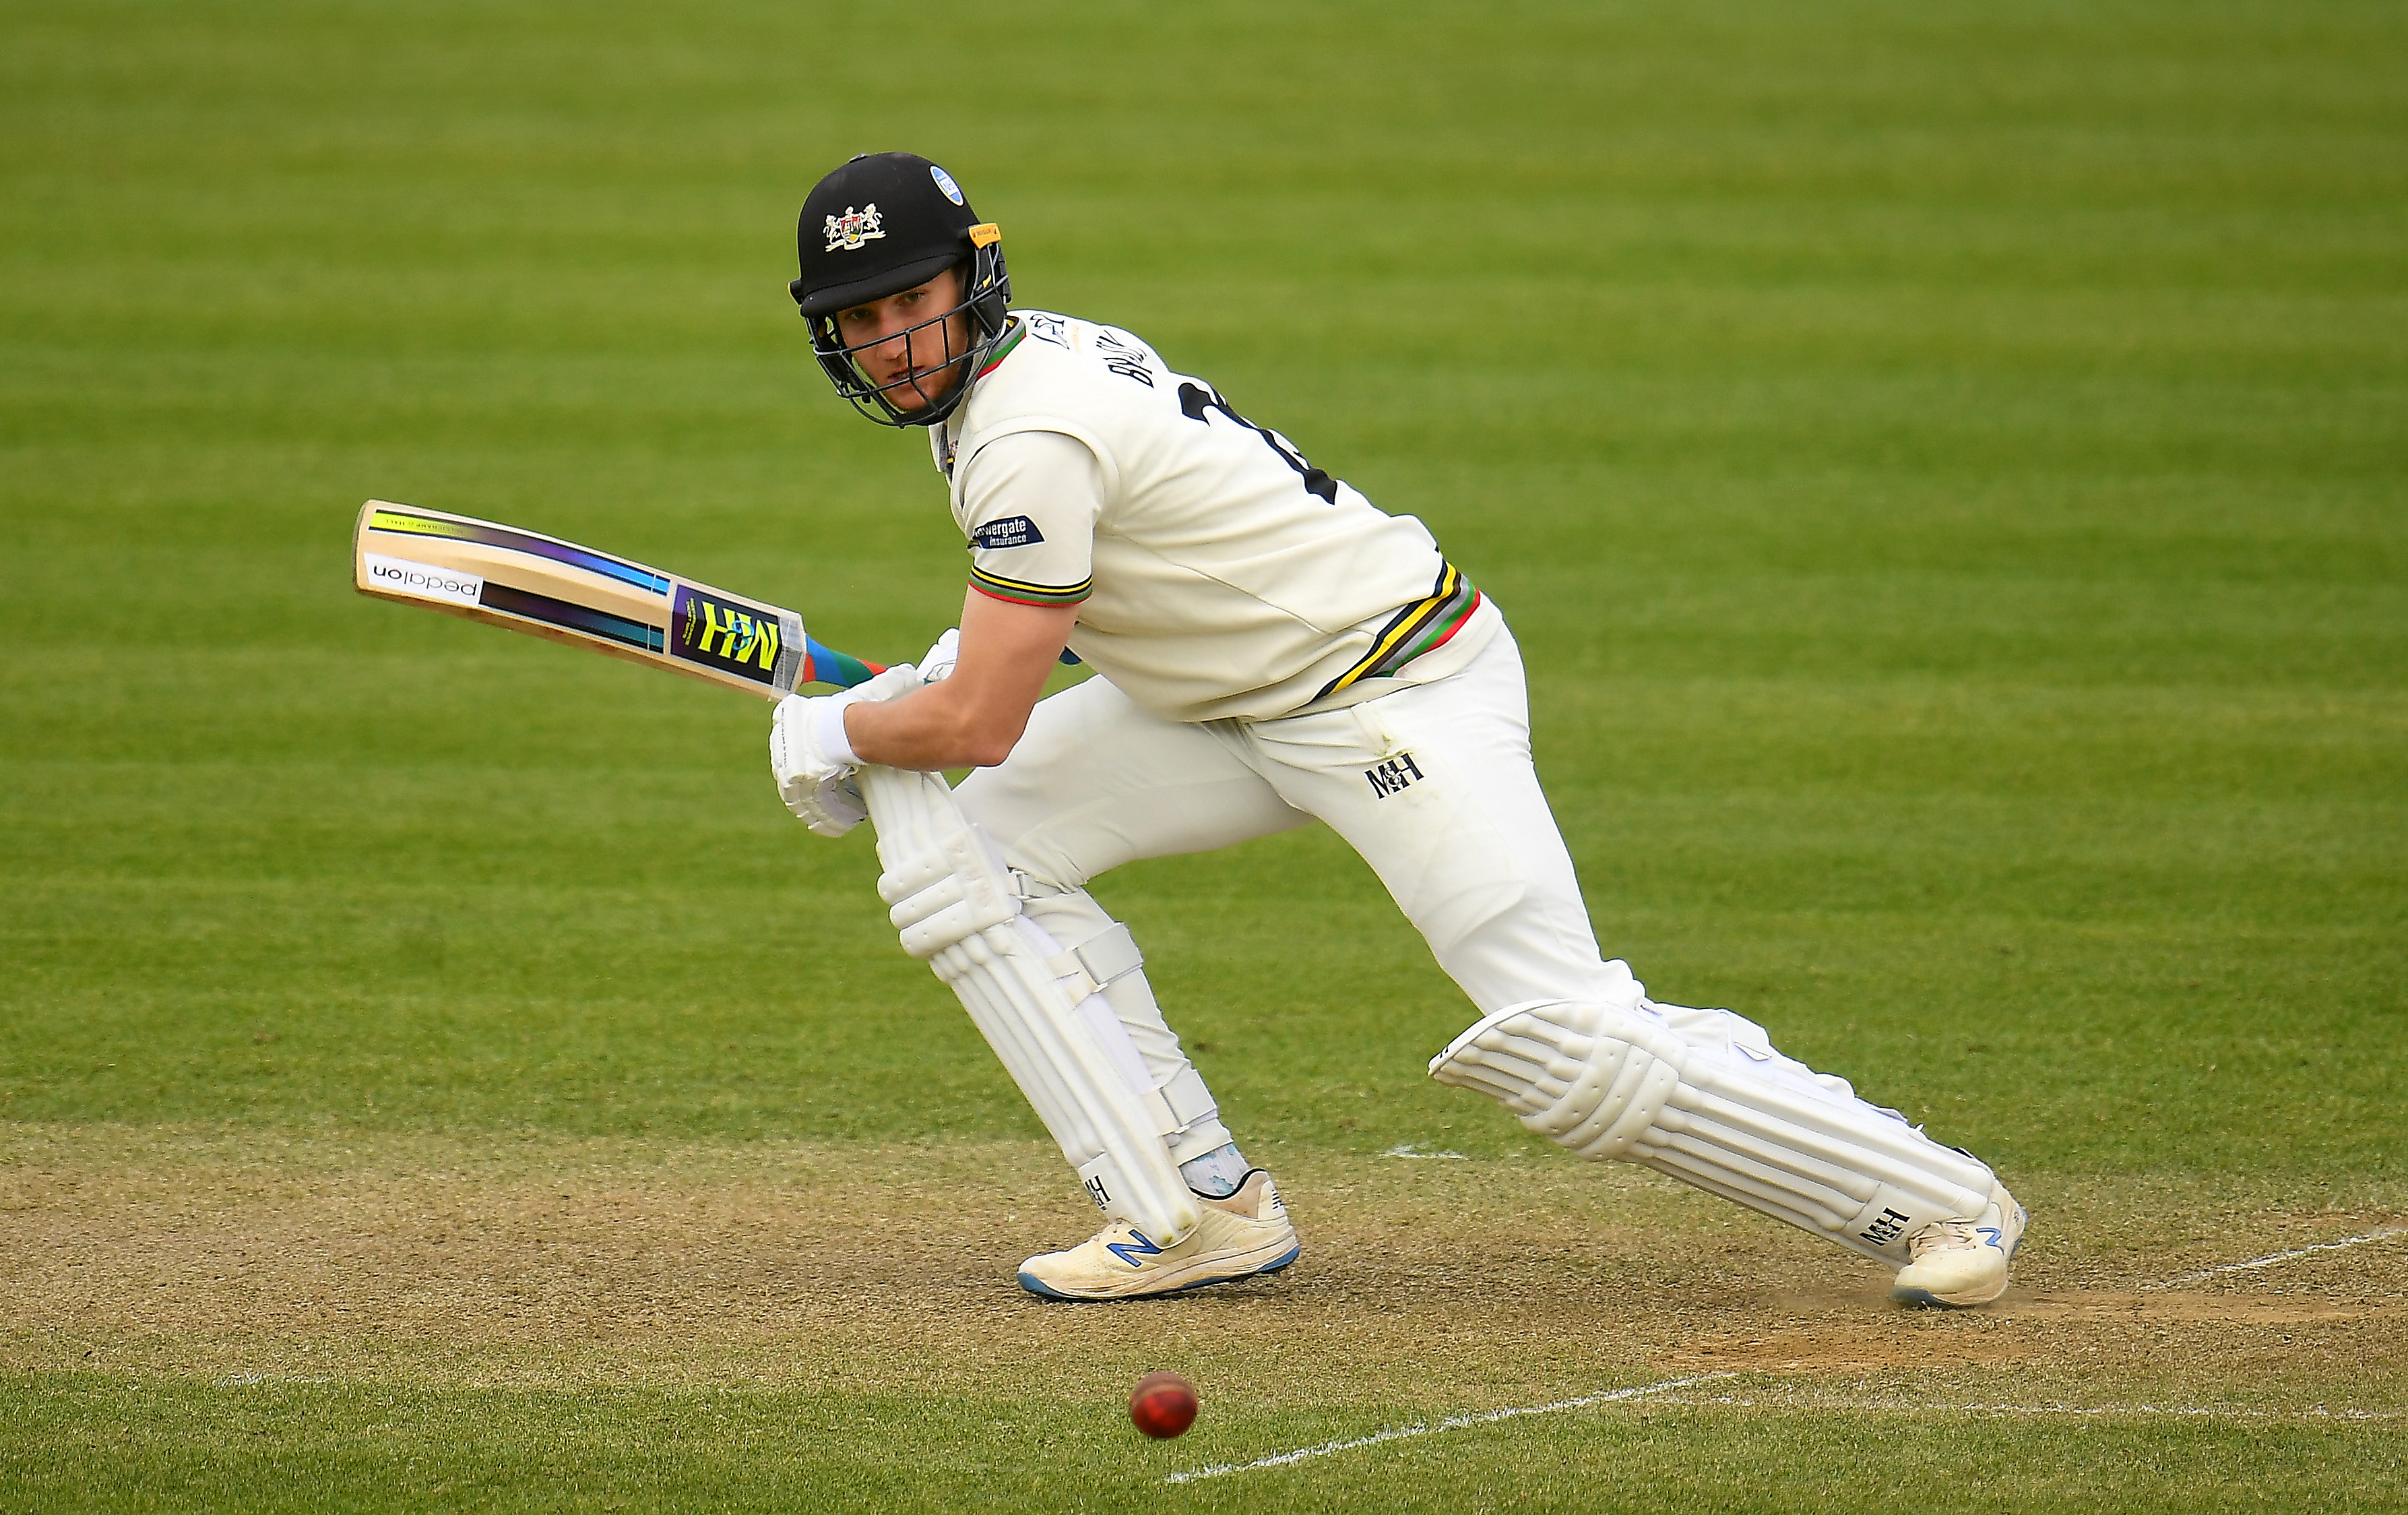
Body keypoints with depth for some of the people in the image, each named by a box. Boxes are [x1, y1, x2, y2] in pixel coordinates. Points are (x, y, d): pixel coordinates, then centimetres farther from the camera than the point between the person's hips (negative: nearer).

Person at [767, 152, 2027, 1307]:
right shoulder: (1027, 356, 7)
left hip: (1398, 686, -11)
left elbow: (978, 727, -21)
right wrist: (909, 691, 11)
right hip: (1238, 697, 11)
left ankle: (1933, 1198, -6)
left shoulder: (1027, 437, -23)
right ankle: (1199, 1211, 1)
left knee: (1563, 1042, -18)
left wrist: (830, 736, -2)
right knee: (970, 851, 1)